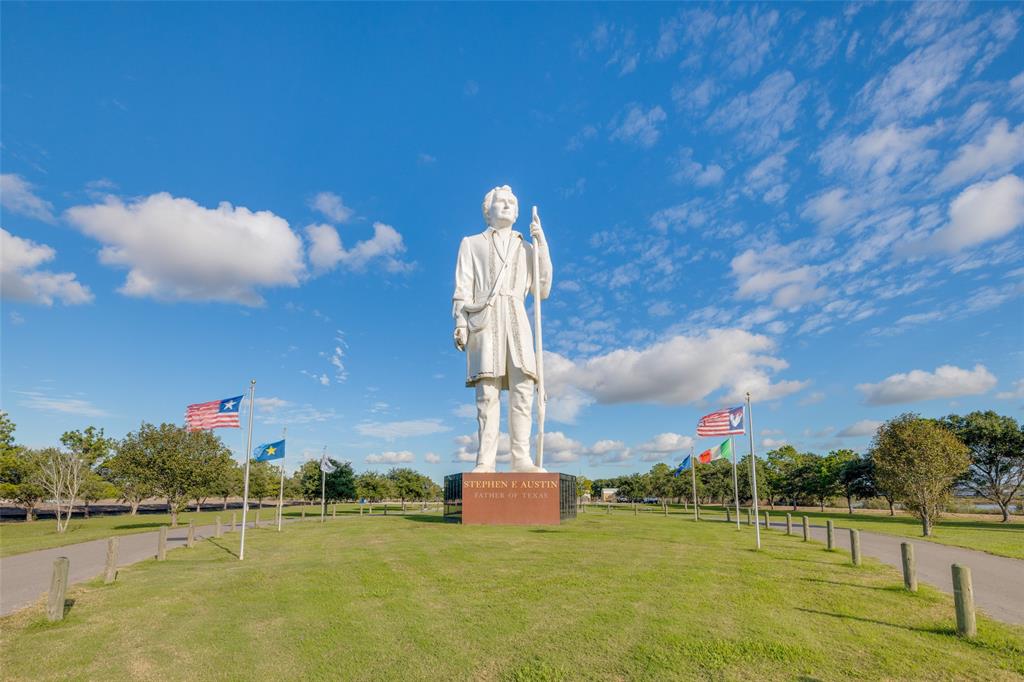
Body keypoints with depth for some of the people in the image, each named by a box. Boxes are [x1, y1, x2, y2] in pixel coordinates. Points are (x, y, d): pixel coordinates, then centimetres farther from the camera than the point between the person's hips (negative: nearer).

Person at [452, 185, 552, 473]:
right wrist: (460, 323, -6)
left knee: (522, 388, -11)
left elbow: (542, 290, 15)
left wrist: (541, 244, 12)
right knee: (487, 391, -12)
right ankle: (485, 462, -12)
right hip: (485, 320, -2)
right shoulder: (471, 244, 21)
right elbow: (463, 289, 10)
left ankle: (522, 459, -11)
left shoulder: (526, 248, 26)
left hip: (516, 321, 2)